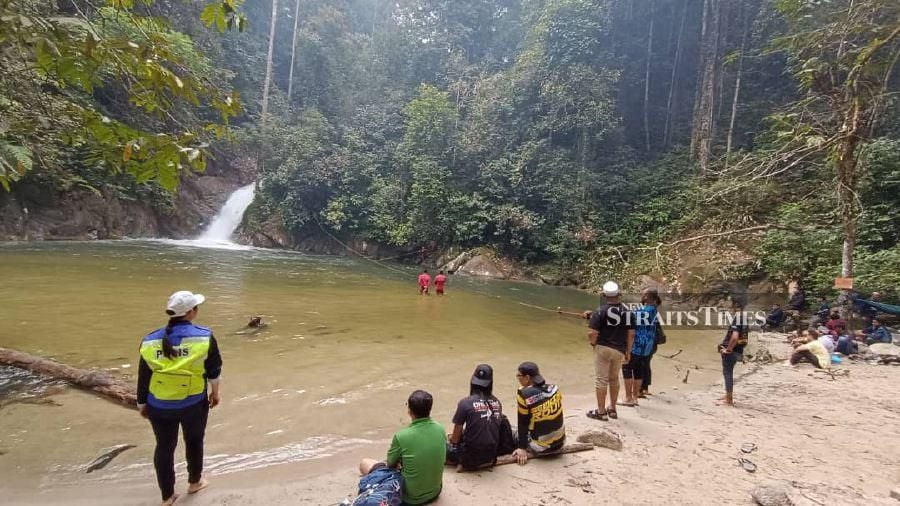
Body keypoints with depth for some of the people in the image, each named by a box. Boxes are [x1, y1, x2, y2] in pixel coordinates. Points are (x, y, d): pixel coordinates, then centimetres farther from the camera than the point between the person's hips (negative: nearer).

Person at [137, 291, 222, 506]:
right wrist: (215, 393, 10)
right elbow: (214, 369, -6)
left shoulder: (150, 341, -7)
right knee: (194, 441, 21)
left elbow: (143, 377, 1)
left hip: (159, 406, 2)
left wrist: (141, 403, 15)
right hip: (194, 403, -2)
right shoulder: (203, 336, -15)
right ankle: (195, 482, 40)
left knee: (164, 446, 17)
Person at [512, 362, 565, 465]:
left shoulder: (523, 394, -22)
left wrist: (522, 448, -5)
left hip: (540, 448, -4)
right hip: (560, 442, 4)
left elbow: (523, 423, -13)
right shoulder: (555, 389, -7)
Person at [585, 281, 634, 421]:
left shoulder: (600, 311, -13)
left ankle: (601, 412, 10)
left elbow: (593, 333, -17)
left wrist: (592, 343, 4)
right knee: (614, 379, 20)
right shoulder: (627, 311, 1)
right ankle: (612, 409, 28)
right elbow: (631, 334, 4)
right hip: (620, 350, 5)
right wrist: (628, 351, 13)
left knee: (601, 380, 4)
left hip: (603, 348, -5)